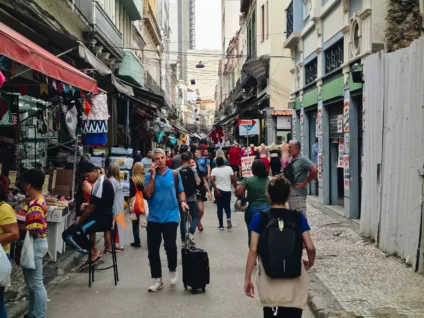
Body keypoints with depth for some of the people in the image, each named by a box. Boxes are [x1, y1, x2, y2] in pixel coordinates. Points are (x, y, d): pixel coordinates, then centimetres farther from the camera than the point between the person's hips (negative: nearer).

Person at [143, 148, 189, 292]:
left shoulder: (174, 174, 2)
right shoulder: (149, 176, 1)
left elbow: (180, 191, 12)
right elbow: (147, 194, -12)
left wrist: (182, 202, -8)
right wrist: (153, 175, -14)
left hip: (170, 217, -1)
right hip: (153, 218, 2)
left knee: (170, 246, -9)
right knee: (152, 249, 3)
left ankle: (173, 270, 22)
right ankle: (158, 280, 16)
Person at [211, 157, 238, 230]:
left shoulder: (214, 170, -4)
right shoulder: (229, 168, -2)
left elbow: (212, 180, -17)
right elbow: (233, 179, -4)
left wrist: (216, 190, -16)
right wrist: (236, 187, 6)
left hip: (219, 191, -1)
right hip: (227, 190, 1)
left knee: (219, 208, 10)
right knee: (227, 206, 17)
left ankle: (221, 225, 12)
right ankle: (228, 218, -11)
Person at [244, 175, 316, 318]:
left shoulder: (259, 218, -5)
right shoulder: (298, 217, -3)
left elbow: (253, 251, -7)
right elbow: (310, 247, -6)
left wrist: (247, 278, 0)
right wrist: (310, 263, 15)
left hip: (269, 280, 0)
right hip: (294, 281, 0)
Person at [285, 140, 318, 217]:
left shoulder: (302, 159, -13)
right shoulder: (292, 160, 12)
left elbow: (314, 170, -22)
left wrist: (305, 183, -16)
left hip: (298, 194, -9)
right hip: (290, 193, 9)